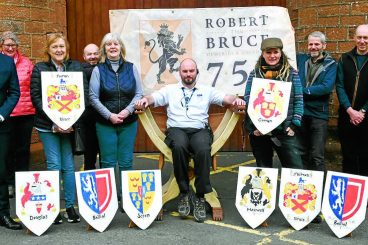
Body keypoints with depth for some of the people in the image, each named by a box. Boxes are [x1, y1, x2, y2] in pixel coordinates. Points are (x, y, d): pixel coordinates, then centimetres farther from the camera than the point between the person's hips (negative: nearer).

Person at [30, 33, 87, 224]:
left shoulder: (76, 67, 6)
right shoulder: (39, 68, 2)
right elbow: (36, 97, -3)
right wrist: (54, 123, -13)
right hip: (47, 125, -1)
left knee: (68, 165, 6)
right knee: (54, 165, -1)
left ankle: (70, 206, 15)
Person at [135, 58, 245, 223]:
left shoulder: (206, 91, 21)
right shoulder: (170, 90, 20)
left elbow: (225, 98, 9)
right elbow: (154, 98, 7)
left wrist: (235, 100, -13)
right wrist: (145, 99, -17)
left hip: (200, 130, 1)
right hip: (177, 129, 0)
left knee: (203, 150, -34)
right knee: (179, 146, -36)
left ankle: (200, 197, -22)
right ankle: (184, 193, -20)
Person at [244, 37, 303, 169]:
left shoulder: (292, 73, 5)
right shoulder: (254, 74, 6)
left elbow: (299, 100, 3)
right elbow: (247, 101, 2)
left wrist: (294, 124, -7)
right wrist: (253, 126, -8)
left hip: (284, 131, -1)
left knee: (296, 169, -3)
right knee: (264, 170, 11)